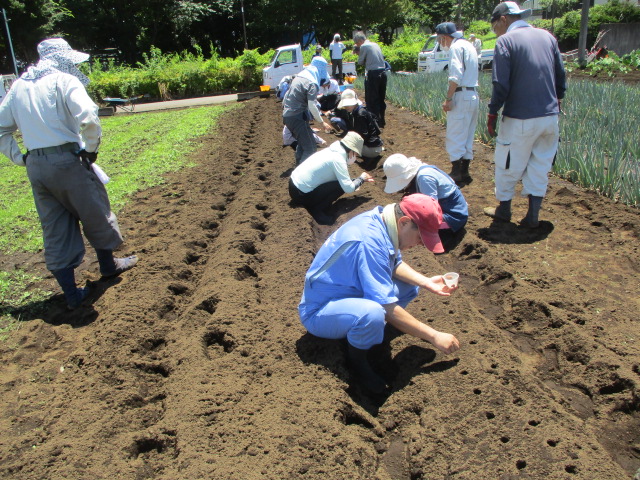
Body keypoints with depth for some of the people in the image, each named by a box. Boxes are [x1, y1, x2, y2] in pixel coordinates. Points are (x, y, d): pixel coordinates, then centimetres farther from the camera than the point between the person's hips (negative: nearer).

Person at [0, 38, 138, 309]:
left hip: (35, 165, 6)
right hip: (66, 160, -6)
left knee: (54, 229, 11)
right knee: (96, 214, 16)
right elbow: (88, 118, -21)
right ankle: (108, 265, 34)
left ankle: (71, 293, 16)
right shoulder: (65, 80, -5)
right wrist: (91, 148, -8)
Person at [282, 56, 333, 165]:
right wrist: (322, 122, -15)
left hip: (287, 115, 9)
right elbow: (312, 106, -21)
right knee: (310, 148, -6)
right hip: (297, 117, -9)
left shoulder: (299, 76, 12)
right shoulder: (312, 83, -14)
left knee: (303, 143, 25)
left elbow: (287, 96, 17)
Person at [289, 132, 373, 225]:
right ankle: (316, 211, -2)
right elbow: (348, 188, -19)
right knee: (341, 186, -11)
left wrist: (359, 180, 19)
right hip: (302, 195, -9)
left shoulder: (331, 150, 9)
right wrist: (361, 179, -2)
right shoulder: (338, 159, -17)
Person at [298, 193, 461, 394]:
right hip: (318, 312, -9)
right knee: (373, 313, -38)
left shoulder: (380, 219, -5)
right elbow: (389, 309, -30)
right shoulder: (370, 241, -32)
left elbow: (396, 264, 11)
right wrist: (434, 336, -21)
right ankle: (357, 357, -8)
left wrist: (427, 282, -5)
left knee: (410, 285, 7)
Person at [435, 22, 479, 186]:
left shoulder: (456, 47, -9)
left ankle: (456, 173, -3)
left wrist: (448, 98, -18)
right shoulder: (469, 46, 19)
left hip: (461, 96, -9)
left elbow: (456, 76, -20)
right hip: (473, 95, 9)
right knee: (468, 136, 12)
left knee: (454, 136, -5)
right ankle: (464, 171, 17)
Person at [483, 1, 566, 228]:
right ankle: (532, 216, 17)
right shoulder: (547, 36, 9)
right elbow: (561, 76, 11)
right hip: (550, 116, 6)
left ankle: (503, 209, 25)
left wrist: (492, 113, -5)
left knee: (508, 166, 11)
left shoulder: (506, 41, -8)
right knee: (540, 167, 13)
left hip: (521, 119, -6)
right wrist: (556, 101, 21)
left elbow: (501, 84, -15)